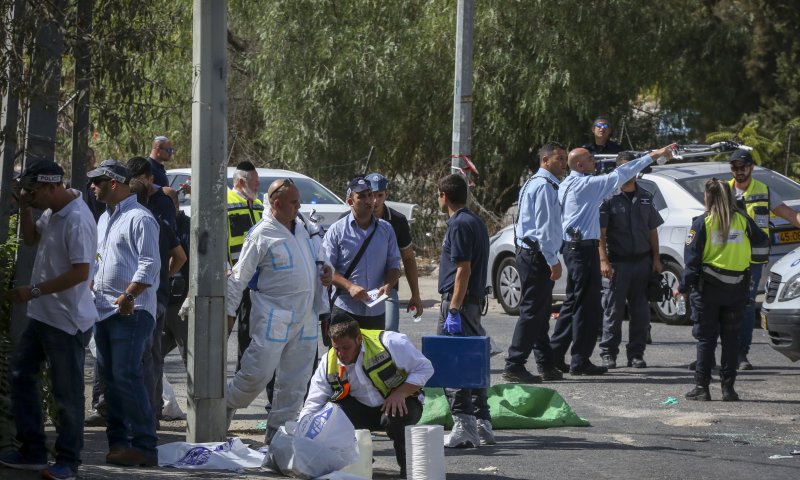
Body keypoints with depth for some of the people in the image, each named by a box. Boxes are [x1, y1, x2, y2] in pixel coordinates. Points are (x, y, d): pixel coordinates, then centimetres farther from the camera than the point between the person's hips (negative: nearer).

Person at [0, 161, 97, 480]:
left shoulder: (77, 219, -22)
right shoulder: (52, 212, 9)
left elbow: (80, 272, -26)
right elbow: (31, 238, 27)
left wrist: (34, 291, -22)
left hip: (67, 321, -10)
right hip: (42, 315, 11)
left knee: (67, 393, -1)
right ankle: (32, 451, 21)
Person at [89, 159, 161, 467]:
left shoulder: (139, 218, -10)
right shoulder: (104, 219, 20)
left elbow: (150, 263, -17)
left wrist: (128, 296, -21)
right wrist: (91, 289, 17)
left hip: (131, 311, -10)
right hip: (104, 310, 10)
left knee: (126, 375, -14)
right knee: (108, 375, 9)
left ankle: (144, 446, -13)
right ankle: (118, 441, 14)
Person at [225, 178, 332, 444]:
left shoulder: (300, 229, 13)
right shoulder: (261, 235, -10)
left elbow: (314, 259, 29)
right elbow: (239, 277, -8)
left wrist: (325, 270, 6)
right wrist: (229, 312, -10)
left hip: (305, 318, 7)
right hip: (273, 319, -7)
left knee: (295, 381, 8)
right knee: (257, 374, -10)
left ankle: (278, 432, 17)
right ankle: (226, 405, 15)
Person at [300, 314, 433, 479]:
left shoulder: (389, 343, -21)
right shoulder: (328, 364, -10)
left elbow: (424, 368, -14)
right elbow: (312, 406, -11)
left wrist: (400, 393, -28)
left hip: (399, 404, -3)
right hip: (361, 411, 3)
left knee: (397, 416, -39)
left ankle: (408, 465, -9)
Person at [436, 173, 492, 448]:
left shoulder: (460, 225, -14)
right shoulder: (476, 222, 16)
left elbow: (463, 270, -19)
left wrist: (453, 310, -21)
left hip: (460, 301, -10)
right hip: (475, 301, 10)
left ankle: (463, 426, -13)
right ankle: (482, 425, 15)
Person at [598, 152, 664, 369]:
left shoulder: (645, 197, 13)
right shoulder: (609, 197, -3)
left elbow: (652, 230, 17)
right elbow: (600, 232, -7)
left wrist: (656, 259, 11)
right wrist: (603, 260, -15)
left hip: (642, 261, 4)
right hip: (618, 262, -4)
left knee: (641, 311, 6)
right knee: (613, 310, -1)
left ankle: (636, 354, 13)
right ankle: (608, 353, 7)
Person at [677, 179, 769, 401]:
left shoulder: (702, 223, -8)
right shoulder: (743, 221, 0)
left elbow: (692, 258, -9)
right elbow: (762, 247, 1)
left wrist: (683, 287, -3)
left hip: (708, 288, -3)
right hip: (737, 289, 3)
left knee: (705, 338, 4)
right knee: (731, 338, 10)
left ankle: (702, 387, 2)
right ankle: (728, 387, 8)